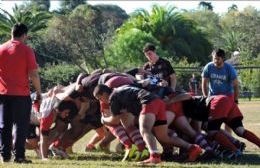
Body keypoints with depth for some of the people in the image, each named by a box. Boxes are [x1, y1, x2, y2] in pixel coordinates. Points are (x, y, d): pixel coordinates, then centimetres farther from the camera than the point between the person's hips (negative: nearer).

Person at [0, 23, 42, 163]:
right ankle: (19, 156, -2)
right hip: (21, 94, -4)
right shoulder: (26, 50, -7)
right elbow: (33, 74, -10)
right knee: (21, 125, 1)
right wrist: (38, 91, 1)